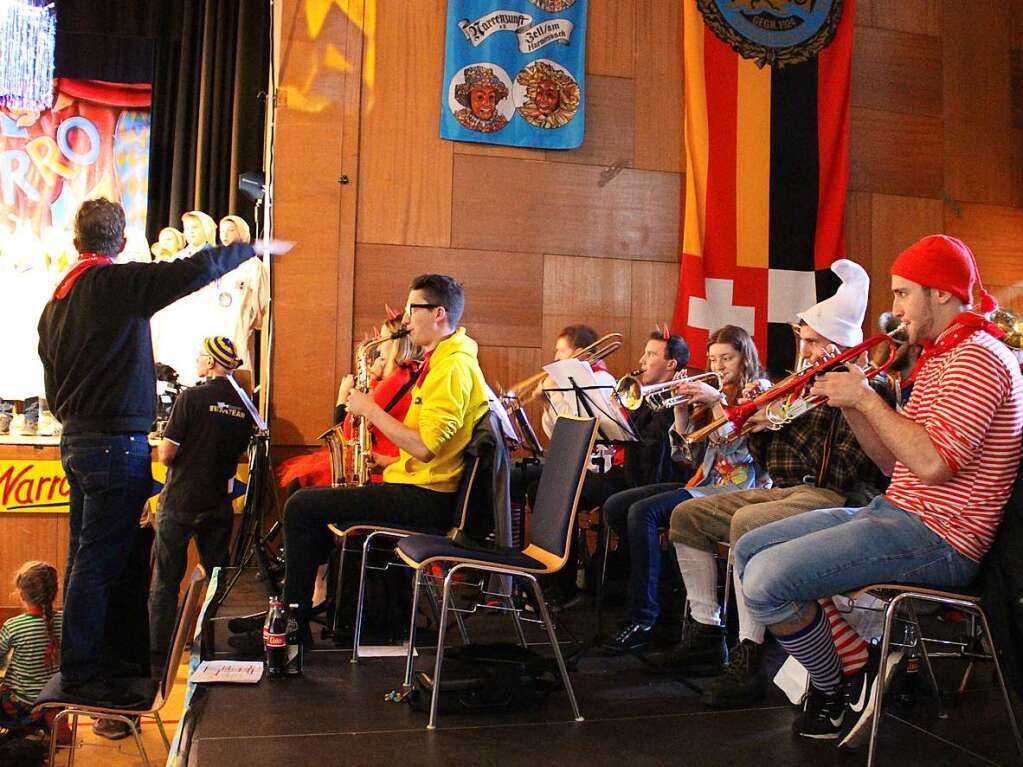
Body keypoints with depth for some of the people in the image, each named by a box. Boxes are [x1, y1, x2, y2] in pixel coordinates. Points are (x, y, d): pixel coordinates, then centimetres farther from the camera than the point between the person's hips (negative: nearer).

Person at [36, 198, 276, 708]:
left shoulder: (56, 300, 13)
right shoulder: (117, 283, -14)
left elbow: (53, 390, 18)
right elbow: (197, 270, -23)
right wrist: (251, 247, -8)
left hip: (76, 439, 10)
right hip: (116, 443, -9)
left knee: (84, 557, 17)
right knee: (99, 562, -3)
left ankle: (78, 662, 28)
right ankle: (82, 674, 4)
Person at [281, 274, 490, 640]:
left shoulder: (453, 366, -18)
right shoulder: (444, 358, 14)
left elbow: (424, 446, -26)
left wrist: (370, 410, -17)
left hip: (422, 499, -11)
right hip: (422, 488, 11)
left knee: (301, 507, -11)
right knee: (319, 497, 23)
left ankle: (294, 626, -1)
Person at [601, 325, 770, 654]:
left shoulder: (759, 390, 1)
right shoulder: (711, 394, 20)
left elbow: (741, 446, -14)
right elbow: (688, 454, 12)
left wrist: (716, 400, -16)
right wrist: (681, 408, 0)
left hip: (736, 488, -8)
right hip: (702, 481, 8)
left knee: (643, 511, -27)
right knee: (615, 506, -7)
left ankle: (643, 620, -25)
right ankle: (659, 583, 2)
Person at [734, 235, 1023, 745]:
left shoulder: (977, 357, -14)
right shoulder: (941, 356, 20)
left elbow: (932, 463, -27)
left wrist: (866, 398, -16)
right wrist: (848, 404, 4)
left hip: (936, 538, -11)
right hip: (897, 512, 11)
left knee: (766, 581, -22)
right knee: (748, 550, 8)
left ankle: (838, 692, 3)